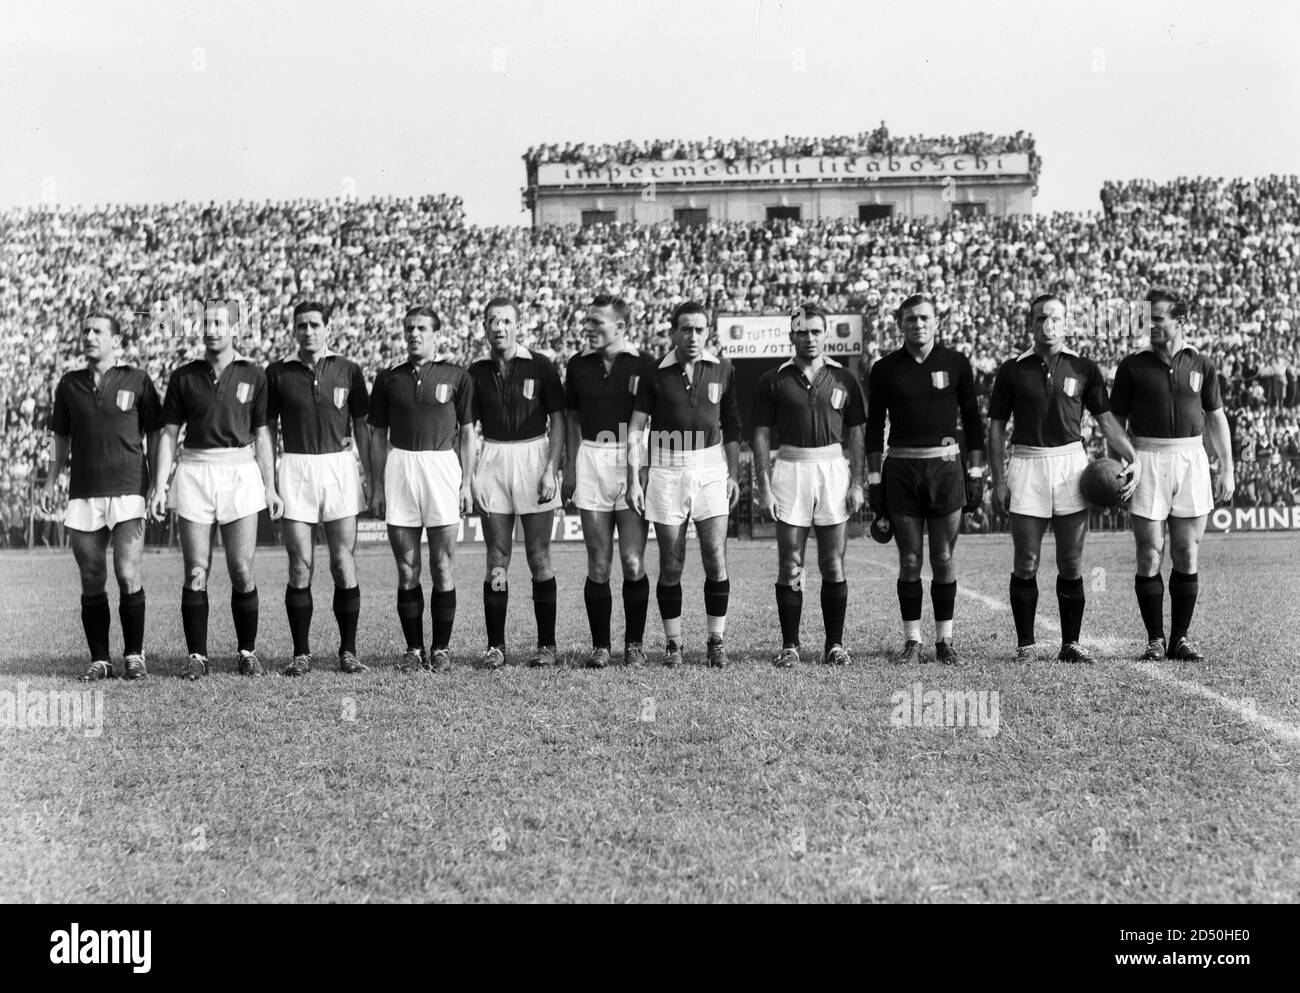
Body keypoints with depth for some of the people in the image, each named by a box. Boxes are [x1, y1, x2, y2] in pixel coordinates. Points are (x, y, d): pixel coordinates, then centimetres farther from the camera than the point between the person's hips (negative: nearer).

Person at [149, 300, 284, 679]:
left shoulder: (252, 375, 5)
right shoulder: (184, 376, 5)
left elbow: (262, 434, 9)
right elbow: (169, 433, 8)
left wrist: (270, 487, 5)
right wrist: (159, 485, 0)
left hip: (241, 472, 0)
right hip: (194, 472, 0)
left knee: (242, 571, -3)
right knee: (196, 572, -2)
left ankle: (248, 653, 8)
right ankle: (197, 657, 4)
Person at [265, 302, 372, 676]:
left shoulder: (348, 370, 5)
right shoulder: (278, 372, 5)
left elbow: (361, 425, 10)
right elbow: (269, 428, 9)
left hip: (340, 466, 0)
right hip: (295, 468, 0)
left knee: (344, 564, -3)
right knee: (300, 567, -2)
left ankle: (348, 651, 6)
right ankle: (301, 654, 5)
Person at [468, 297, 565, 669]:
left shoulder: (540, 365, -1)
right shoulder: (477, 371, 7)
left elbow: (557, 420, -1)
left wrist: (551, 470, -9)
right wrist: (469, 474, 0)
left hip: (534, 457, -2)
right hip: (493, 461, 2)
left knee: (539, 558, 0)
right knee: (497, 561, 2)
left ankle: (546, 644, 6)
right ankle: (495, 645, 6)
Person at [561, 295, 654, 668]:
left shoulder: (644, 365, -1)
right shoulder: (578, 365, 9)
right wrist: (569, 469, 8)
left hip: (634, 465, -2)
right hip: (591, 461, 2)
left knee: (633, 563, -5)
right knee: (598, 564, 1)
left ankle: (634, 643, 9)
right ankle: (600, 646, 8)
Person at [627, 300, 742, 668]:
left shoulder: (722, 369, 4)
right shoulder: (655, 374, -2)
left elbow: (731, 425, 12)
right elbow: (636, 428, -1)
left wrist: (734, 474, 6)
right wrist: (633, 480, -7)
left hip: (710, 468, 1)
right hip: (666, 470, -1)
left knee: (716, 561, -5)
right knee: (670, 565, 2)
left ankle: (716, 641, 5)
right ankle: (673, 643, 12)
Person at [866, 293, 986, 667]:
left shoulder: (955, 363, 3)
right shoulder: (885, 369, 3)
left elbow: (972, 420, 7)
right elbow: (874, 428, 7)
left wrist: (976, 473, 3)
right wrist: (873, 479, 3)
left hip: (945, 467, 0)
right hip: (901, 469, 0)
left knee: (944, 560, 2)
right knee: (910, 562, 3)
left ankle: (945, 642, 10)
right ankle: (912, 643, 9)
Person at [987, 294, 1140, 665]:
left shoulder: (1083, 368, 6)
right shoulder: (1012, 370, 4)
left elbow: (1106, 418, 7)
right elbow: (996, 426, 6)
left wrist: (1132, 459, -6)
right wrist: (998, 478, -2)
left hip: (1071, 463, 1)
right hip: (1027, 465, -1)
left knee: (1071, 565, 3)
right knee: (1025, 564, 0)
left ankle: (1070, 643, 10)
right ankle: (1025, 644, 7)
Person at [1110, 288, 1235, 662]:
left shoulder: (1200, 364, 6)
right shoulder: (1133, 365, 0)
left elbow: (1216, 419, 11)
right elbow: (1116, 421, 3)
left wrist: (1227, 470, 7)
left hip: (1191, 459, 2)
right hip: (1147, 460, -2)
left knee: (1187, 557, 2)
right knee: (1149, 556, -3)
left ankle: (1180, 638, 10)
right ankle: (1155, 640, 6)